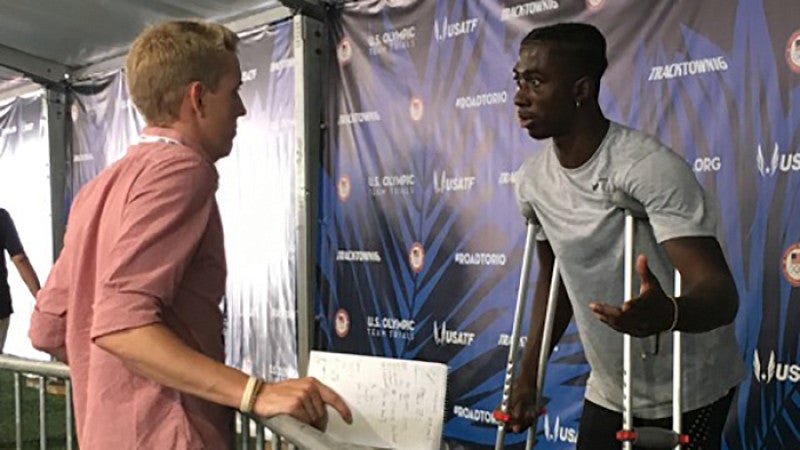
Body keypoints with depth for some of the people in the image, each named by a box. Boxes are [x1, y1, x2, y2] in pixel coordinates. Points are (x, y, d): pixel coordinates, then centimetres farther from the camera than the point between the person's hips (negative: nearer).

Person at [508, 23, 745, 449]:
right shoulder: (531, 179, -4)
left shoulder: (653, 168, -24)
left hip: (687, 391, -5)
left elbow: (720, 290, -30)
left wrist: (667, 313, -52)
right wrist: (528, 378, 5)